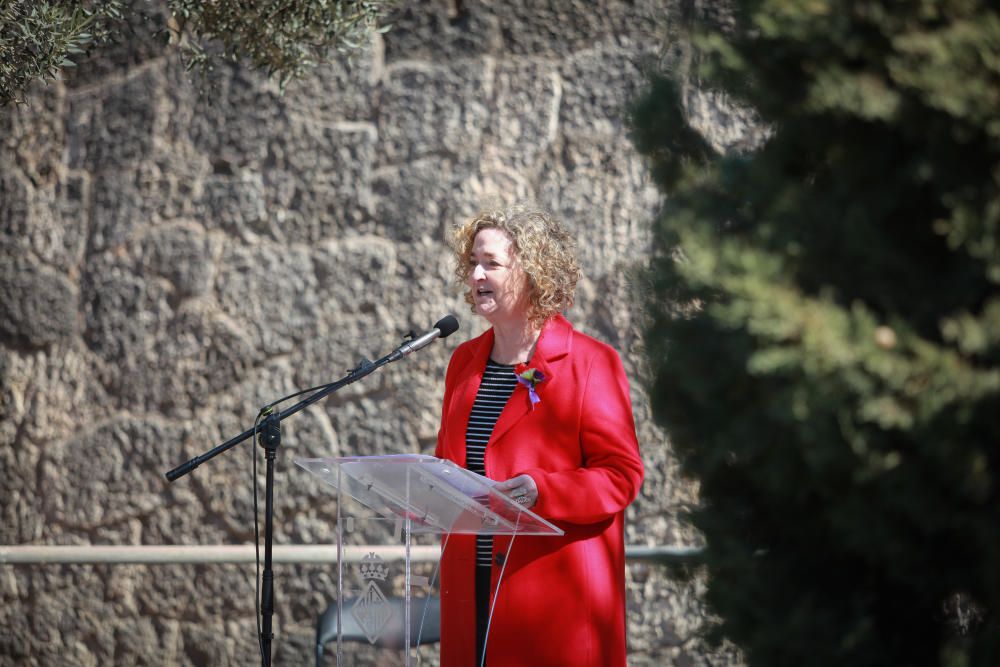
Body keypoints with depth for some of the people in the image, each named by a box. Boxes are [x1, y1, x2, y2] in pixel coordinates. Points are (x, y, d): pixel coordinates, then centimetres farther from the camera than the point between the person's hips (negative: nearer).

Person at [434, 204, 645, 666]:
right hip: (472, 587, 6)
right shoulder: (465, 360, 14)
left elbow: (621, 476, -10)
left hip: (555, 590, -6)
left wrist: (541, 491, -24)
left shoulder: (589, 363, -6)